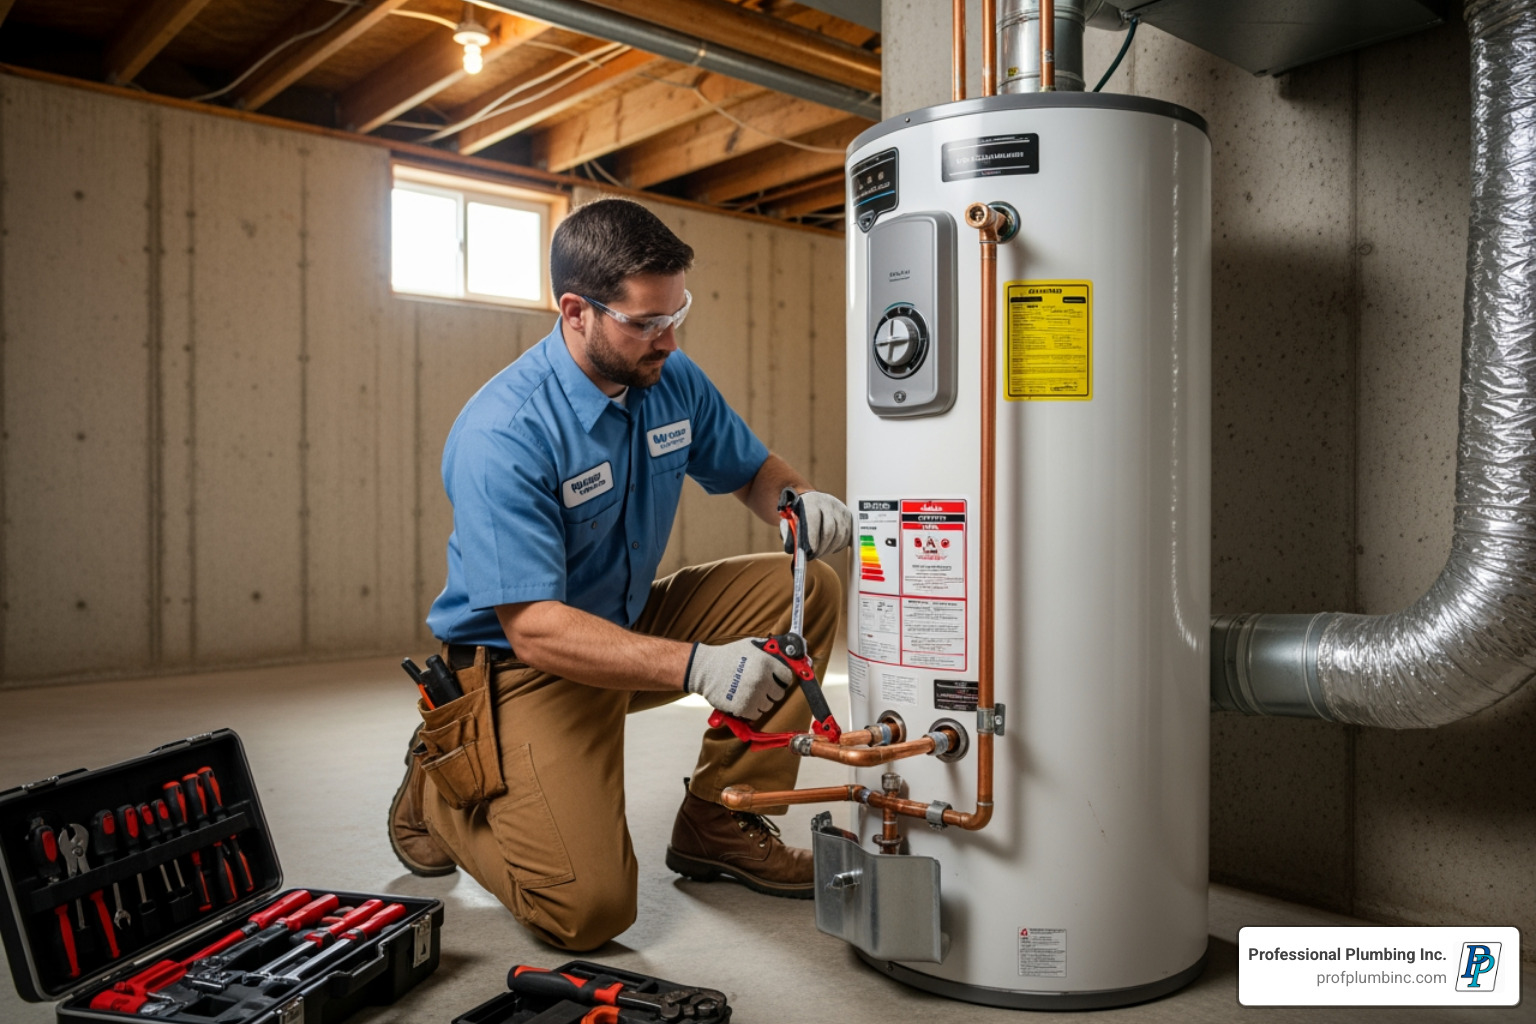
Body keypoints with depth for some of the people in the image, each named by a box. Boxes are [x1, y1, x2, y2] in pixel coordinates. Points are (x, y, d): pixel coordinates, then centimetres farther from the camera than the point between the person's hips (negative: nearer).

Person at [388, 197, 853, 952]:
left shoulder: (673, 380, -5)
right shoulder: (502, 435, -28)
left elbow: (752, 468, 10)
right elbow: (534, 629, -32)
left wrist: (800, 499, -15)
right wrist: (696, 664, -42)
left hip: (633, 620, 7)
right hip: (524, 660, -7)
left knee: (803, 590, -10)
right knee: (589, 909, -20)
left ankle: (717, 824, 2)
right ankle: (441, 785, 11)